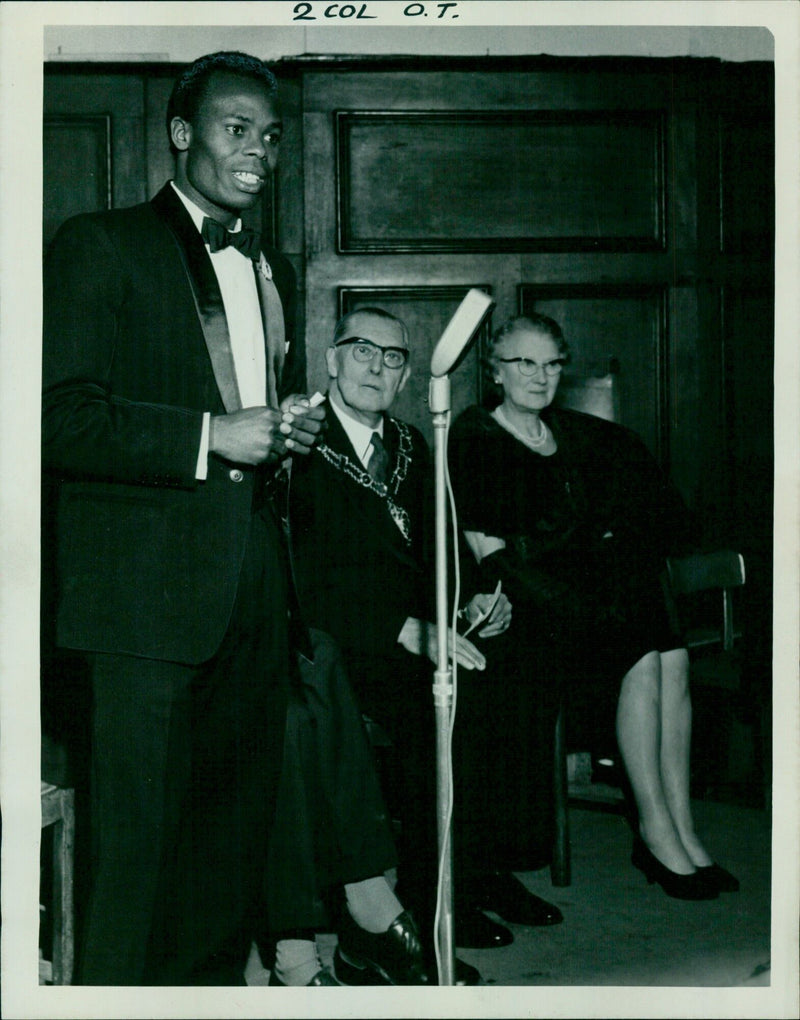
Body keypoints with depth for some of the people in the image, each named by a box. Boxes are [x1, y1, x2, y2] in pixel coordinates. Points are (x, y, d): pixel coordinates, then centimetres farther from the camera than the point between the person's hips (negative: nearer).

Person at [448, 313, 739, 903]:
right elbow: (485, 546, -7)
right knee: (642, 656, -26)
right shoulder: (474, 438, 4)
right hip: (524, 603, -5)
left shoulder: (580, 436, 20)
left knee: (672, 654, -22)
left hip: (588, 580, 5)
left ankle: (680, 829, -21)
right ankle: (658, 831, -19)